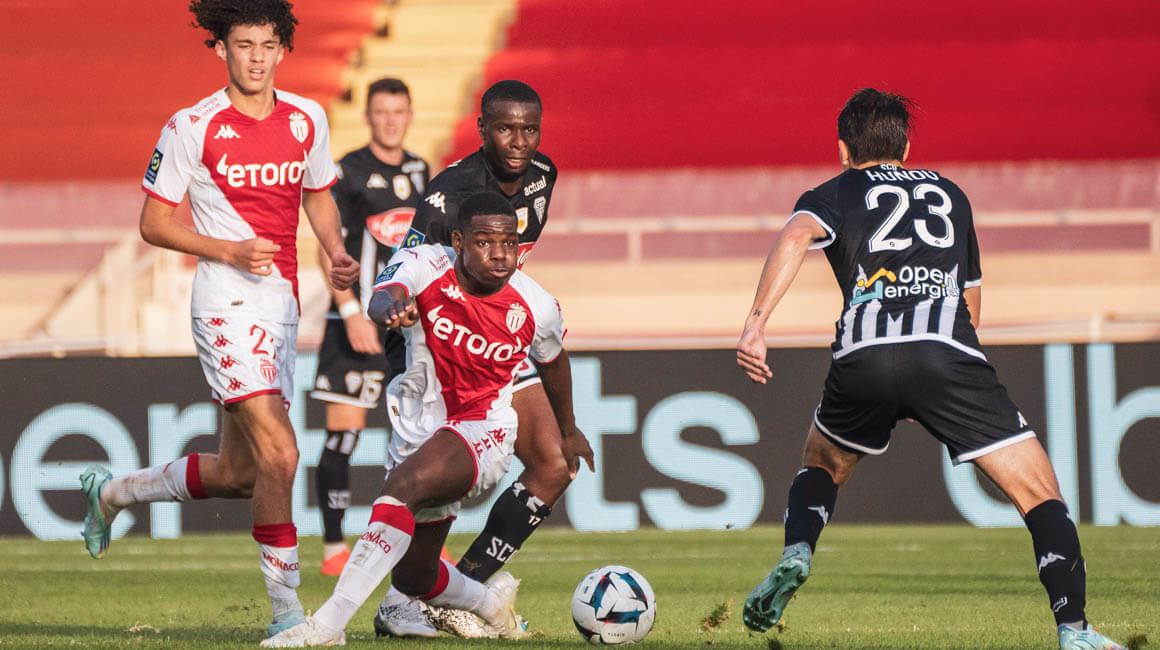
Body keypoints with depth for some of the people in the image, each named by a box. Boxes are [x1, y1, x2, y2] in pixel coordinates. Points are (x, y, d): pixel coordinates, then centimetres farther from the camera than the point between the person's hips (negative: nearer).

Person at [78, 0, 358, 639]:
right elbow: (153, 222, -2)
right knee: (278, 453, -19)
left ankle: (111, 492, 37)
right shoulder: (193, 127, -7)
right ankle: (286, 610, -11)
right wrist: (228, 250, -16)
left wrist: (336, 253, 4)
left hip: (281, 300, 7)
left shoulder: (307, 119, 8)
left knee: (237, 473, 13)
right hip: (228, 300, -7)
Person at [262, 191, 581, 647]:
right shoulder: (425, 265, -14)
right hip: (416, 431, 4)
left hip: (482, 433, -4)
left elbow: (552, 360, 13)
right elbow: (381, 301, -36)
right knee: (412, 578, 14)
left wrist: (568, 429, 29)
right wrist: (390, 308, -63)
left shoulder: (536, 307, -9)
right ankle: (492, 601, 49)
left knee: (403, 484, -35)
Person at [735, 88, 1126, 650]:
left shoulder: (836, 193, 23)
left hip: (864, 356, 0)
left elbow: (796, 236, -2)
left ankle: (796, 553, 3)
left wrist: (756, 323, -13)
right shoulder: (949, 194, 32)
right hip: (949, 353, 0)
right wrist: (927, 401, 48)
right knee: (1041, 497, 4)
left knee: (821, 468, 30)